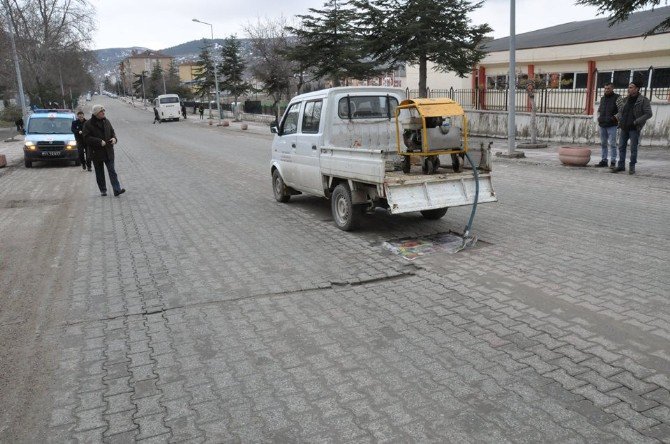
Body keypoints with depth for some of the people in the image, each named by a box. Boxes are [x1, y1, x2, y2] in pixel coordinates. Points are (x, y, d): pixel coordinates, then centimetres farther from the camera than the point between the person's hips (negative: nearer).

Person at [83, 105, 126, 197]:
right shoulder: (88, 124, -6)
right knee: (99, 173, 8)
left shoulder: (106, 121, 8)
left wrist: (114, 138, -5)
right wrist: (99, 142, -20)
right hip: (96, 152, -3)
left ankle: (117, 190, -9)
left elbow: (112, 132, 18)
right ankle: (103, 190, 19)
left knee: (112, 171, -3)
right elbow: (87, 138, -11)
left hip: (108, 151, 3)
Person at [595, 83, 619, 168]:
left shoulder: (617, 98, -3)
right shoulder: (603, 98, 16)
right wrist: (599, 117, 12)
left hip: (612, 125, -6)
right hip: (602, 125, 6)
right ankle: (603, 160, 16)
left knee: (612, 144, -6)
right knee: (603, 144, 10)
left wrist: (615, 117, -16)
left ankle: (613, 162, -2)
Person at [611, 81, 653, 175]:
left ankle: (632, 167, 7)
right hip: (624, 127, 5)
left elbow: (648, 114, -9)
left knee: (633, 148, -1)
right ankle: (621, 165, 12)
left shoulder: (643, 100, -5)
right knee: (621, 147, 5)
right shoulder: (625, 100, 10)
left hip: (634, 128, -5)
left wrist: (636, 122, -17)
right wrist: (618, 117, 2)